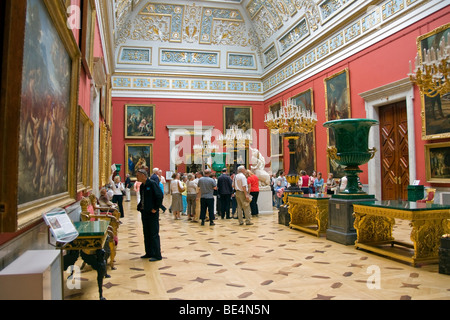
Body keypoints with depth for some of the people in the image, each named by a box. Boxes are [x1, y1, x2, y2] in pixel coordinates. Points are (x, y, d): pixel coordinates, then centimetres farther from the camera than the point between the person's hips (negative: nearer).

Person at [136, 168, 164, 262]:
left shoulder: (152, 184, -13)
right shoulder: (142, 186, 12)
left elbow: (159, 196, -17)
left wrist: (155, 208, -16)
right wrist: (139, 207, 7)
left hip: (152, 213, -9)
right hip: (144, 212, 9)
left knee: (154, 234, -4)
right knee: (146, 234, 14)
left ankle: (157, 255, 4)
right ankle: (149, 253, 25)